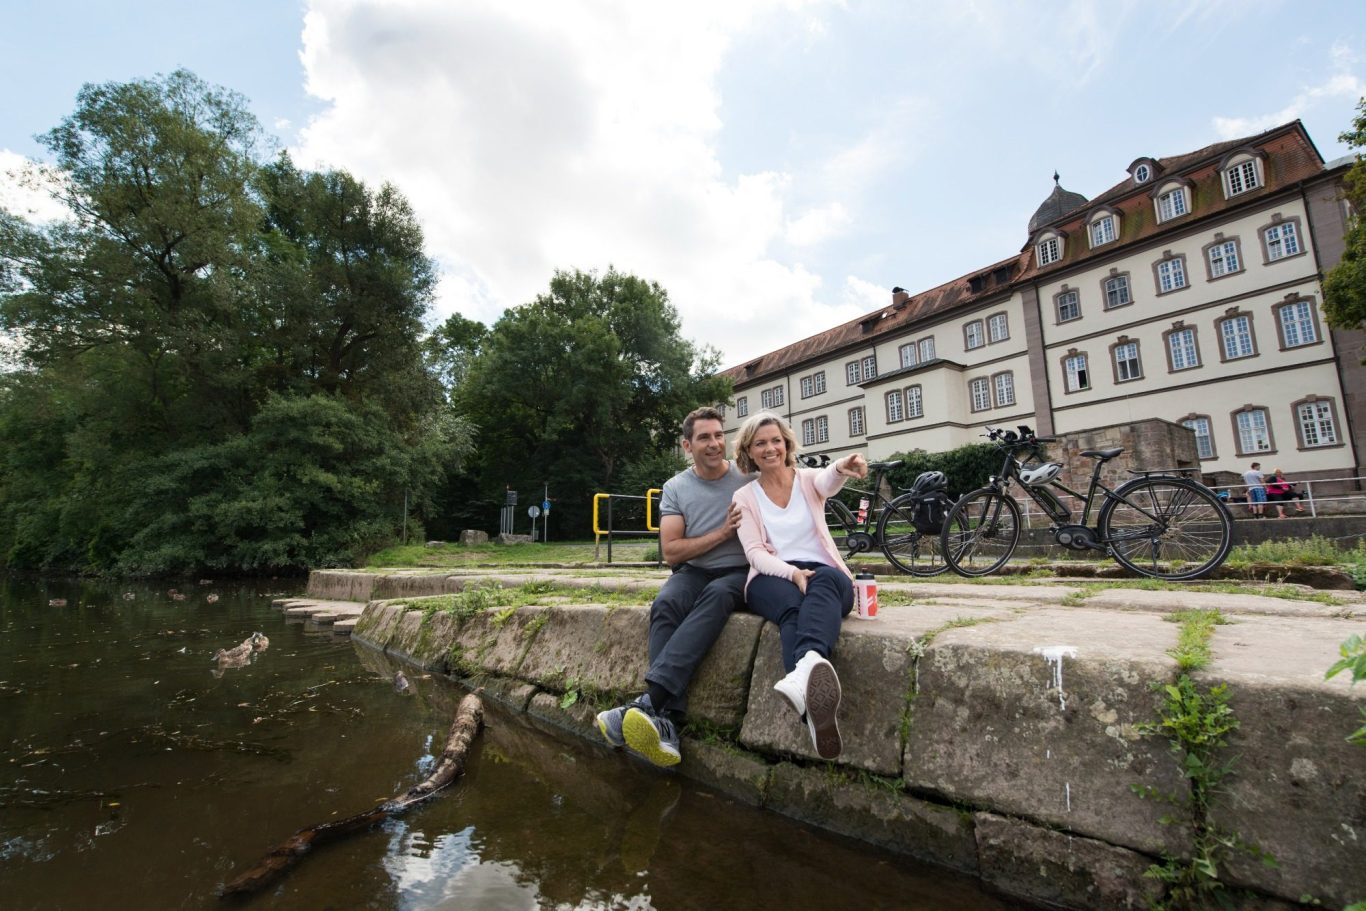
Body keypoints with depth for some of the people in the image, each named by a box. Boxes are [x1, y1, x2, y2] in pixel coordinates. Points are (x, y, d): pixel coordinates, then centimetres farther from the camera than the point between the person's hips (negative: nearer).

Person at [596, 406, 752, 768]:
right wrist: (723, 533, -12)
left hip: (738, 574, -1)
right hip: (694, 571, 2)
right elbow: (670, 551, -2)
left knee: (717, 595, -36)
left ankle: (649, 700, -46)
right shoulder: (675, 487, 5)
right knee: (665, 605, -32)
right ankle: (667, 723, -40)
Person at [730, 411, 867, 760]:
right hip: (773, 578, -1)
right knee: (793, 607, -38)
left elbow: (828, 480, -14)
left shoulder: (809, 479, 13)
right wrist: (792, 572, -21)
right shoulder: (744, 496, 13)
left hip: (823, 574, 1)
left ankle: (807, 667, -68)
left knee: (825, 581, -38)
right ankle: (815, 709, -64)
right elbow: (754, 553, 0)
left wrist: (842, 467, -42)